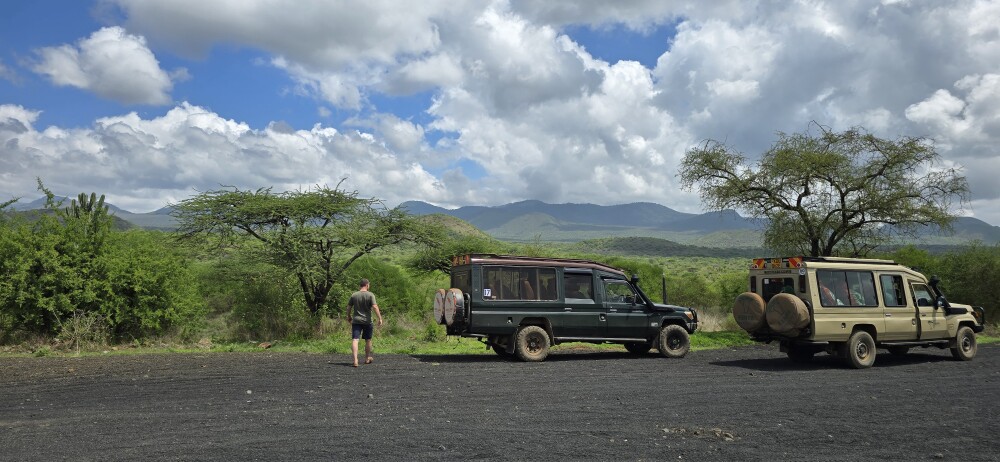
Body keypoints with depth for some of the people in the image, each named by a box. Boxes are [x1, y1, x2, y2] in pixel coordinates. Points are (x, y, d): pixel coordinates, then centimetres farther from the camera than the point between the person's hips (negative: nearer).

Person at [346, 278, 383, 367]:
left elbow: (349, 307, 8)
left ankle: (355, 360, -19)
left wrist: (349, 316, 24)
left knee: (355, 340, -5)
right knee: (368, 340, 16)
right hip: (367, 321, -1)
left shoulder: (354, 295, 3)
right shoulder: (370, 295, -6)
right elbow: (375, 307, -15)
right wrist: (380, 318, -11)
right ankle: (367, 358, 30)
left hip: (356, 321, 1)